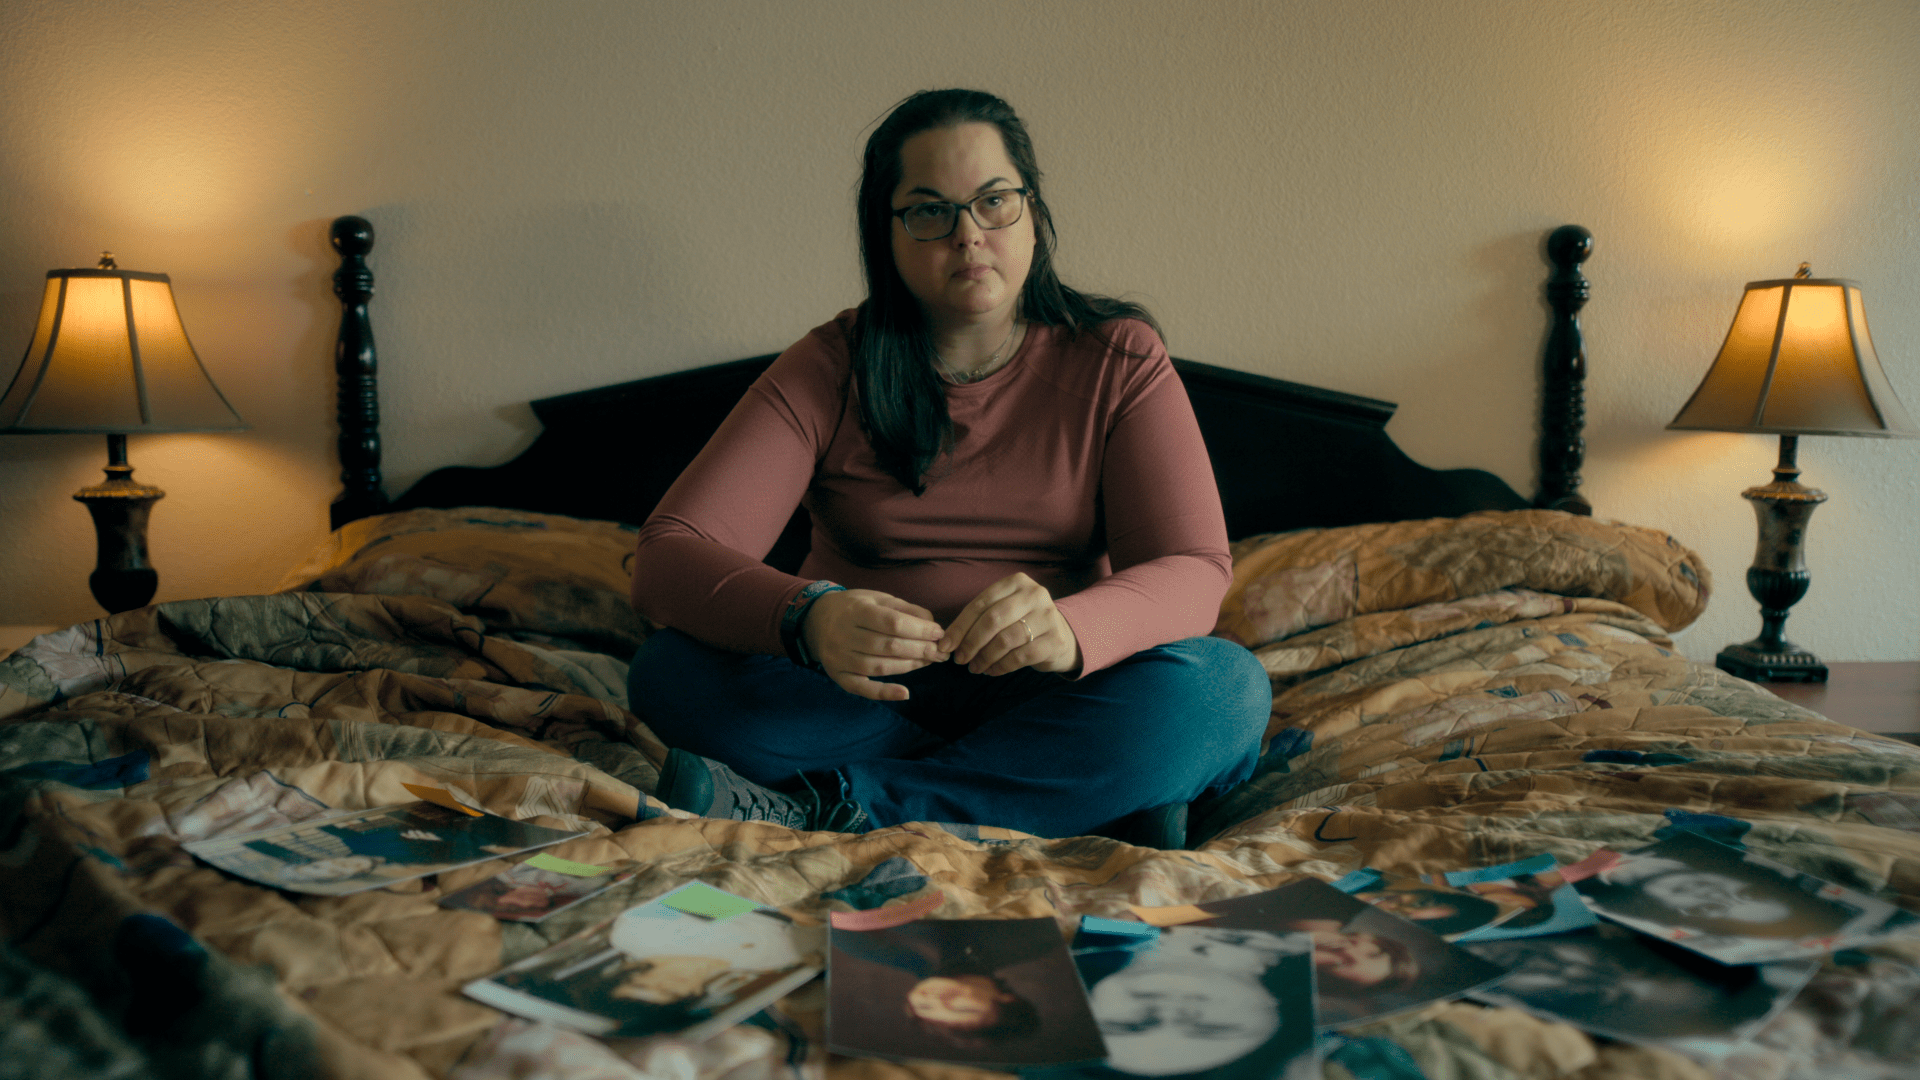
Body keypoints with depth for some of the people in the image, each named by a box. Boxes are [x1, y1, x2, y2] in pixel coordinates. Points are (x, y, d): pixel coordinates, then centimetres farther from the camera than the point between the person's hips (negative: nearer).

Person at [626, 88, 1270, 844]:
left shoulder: (1118, 360, -1)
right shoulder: (828, 371, -2)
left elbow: (1194, 571, -12)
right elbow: (668, 556, -13)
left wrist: (1067, 628, -36)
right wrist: (807, 619, -36)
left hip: (1049, 700, 0)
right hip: (863, 697, 1)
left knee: (1229, 689, -28)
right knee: (673, 674, -26)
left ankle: (825, 809, -26)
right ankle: (1090, 796, -24)